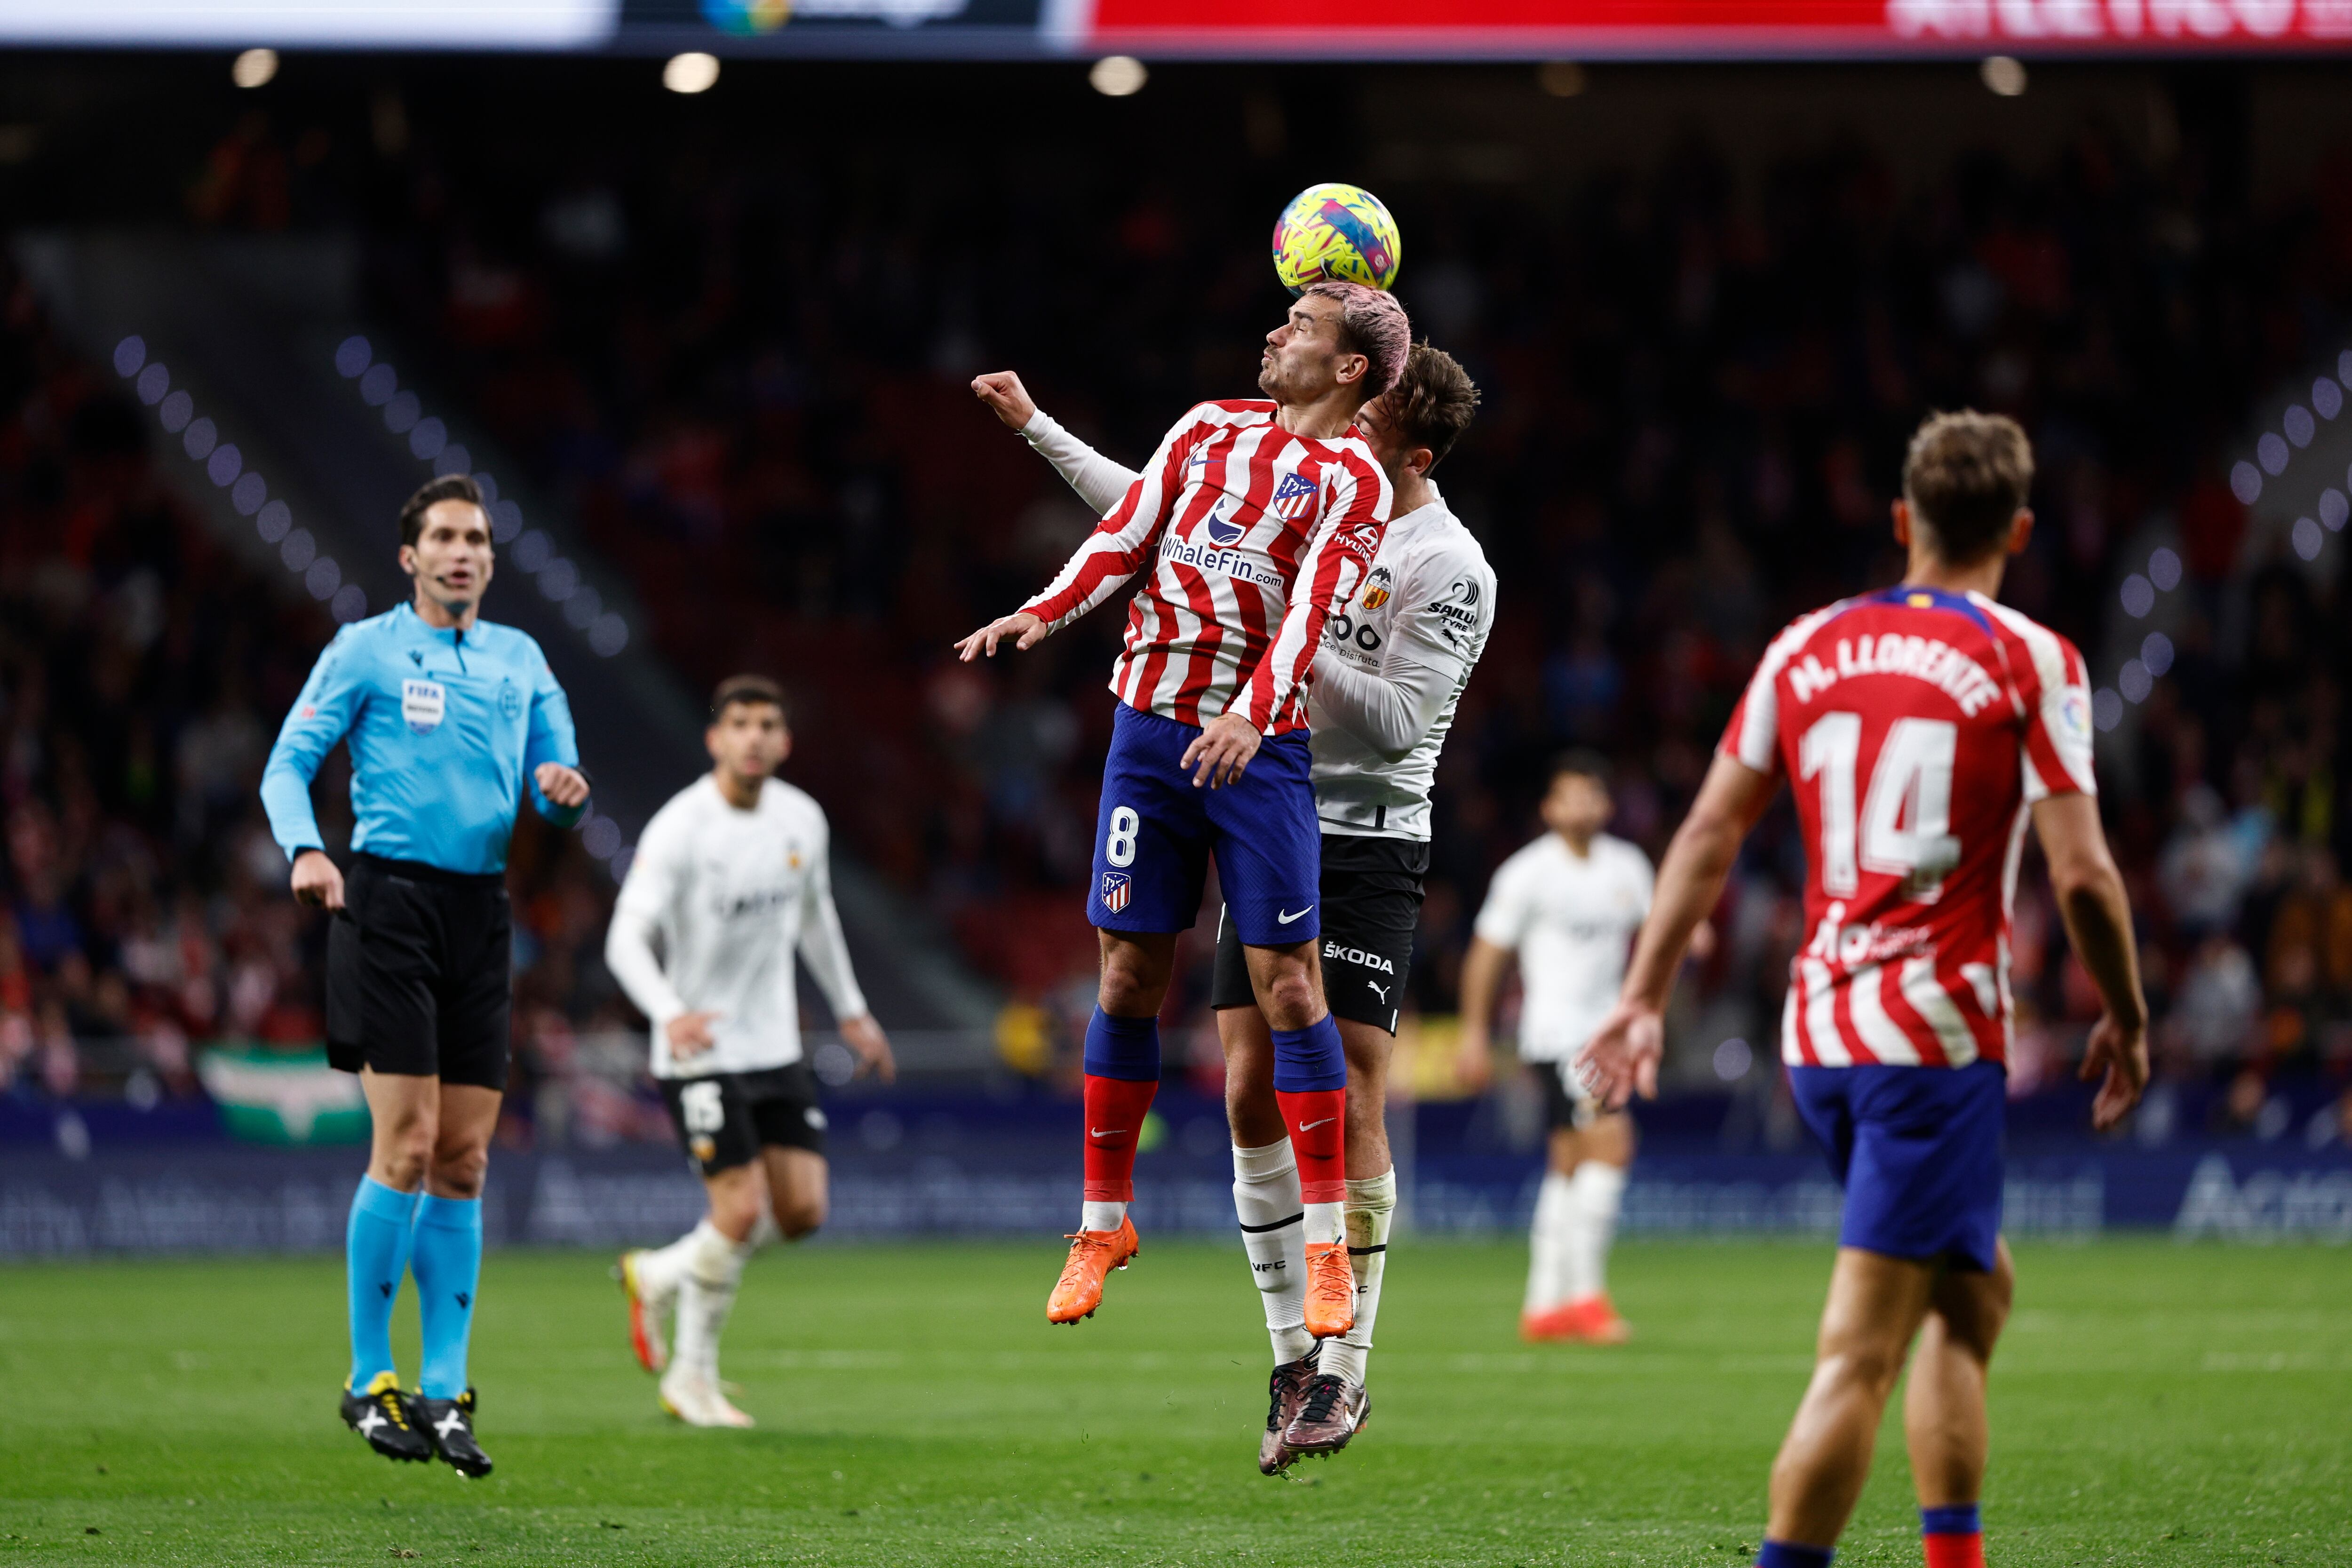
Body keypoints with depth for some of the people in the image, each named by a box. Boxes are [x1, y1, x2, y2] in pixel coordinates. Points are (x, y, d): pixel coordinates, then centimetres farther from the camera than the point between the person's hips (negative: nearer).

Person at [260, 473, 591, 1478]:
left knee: (464, 1160, 3)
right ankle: (370, 1383, -2)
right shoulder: (365, 650, 3)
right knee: (406, 1147, -12)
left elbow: (556, 782, 17)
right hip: (390, 897, -5)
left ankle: (442, 1394, 7)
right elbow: (288, 762, -1)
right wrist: (306, 849, -20)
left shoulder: (520, 660, 17)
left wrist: (564, 789, -7)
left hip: (482, 908, 5)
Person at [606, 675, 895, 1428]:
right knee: (742, 1206, -12)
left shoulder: (803, 820, 3)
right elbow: (627, 940, -23)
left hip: (776, 1048, 6)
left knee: (803, 1210, 1)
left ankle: (660, 1275, 24)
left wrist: (851, 1011, 25)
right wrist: (671, 1014, -41)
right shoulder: (678, 829, -16)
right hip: (701, 1051, -6)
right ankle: (691, 1377, 6)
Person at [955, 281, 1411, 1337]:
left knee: (1286, 985, -6)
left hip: (1257, 745, -4)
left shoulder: (1353, 481, -1)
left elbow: (1312, 611, -15)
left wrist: (1252, 714, -31)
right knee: (1130, 976, 5)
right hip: (1150, 725, 4)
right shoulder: (1211, 428, 14)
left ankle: (1327, 1248, -1)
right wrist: (1044, 614, -6)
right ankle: (1103, 1222, 15)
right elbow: (1128, 537, 12)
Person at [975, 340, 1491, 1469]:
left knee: (1348, 1105, -9)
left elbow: (1399, 722, -16)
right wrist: (1037, 427, 24)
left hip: (1367, 847, -6)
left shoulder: (1449, 569, -10)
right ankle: (1293, 1360, 7)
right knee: (1255, 1097, -1)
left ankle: (1344, 1371, -1)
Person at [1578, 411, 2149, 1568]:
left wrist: (1643, 998, 11)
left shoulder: (1807, 647, 9)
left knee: (1976, 1288, 23)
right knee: (1861, 1352, -9)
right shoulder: (2030, 660, -5)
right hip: (1938, 1037, -6)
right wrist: (2125, 1019, 4)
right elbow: (2080, 874, -10)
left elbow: (1709, 833, 8)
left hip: (1818, 1031, 6)